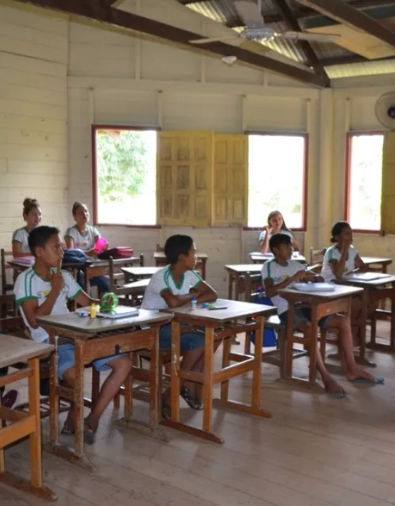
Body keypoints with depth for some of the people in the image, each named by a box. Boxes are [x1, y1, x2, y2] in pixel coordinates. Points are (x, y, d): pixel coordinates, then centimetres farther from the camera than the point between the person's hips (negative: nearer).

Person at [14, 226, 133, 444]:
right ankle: (76, 414, -2)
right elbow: (35, 321, -16)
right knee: (74, 373, -38)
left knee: (124, 363, -7)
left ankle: (92, 419, -3)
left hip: (74, 337, 7)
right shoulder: (26, 280, -7)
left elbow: (88, 302, 16)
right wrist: (55, 290, -12)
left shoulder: (64, 276, 13)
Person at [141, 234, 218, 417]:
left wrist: (187, 300, -18)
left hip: (173, 325, 7)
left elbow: (212, 295, -3)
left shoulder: (189, 275, 0)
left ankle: (189, 385, -1)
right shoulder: (161, 276, -22)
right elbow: (173, 302, -39)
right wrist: (193, 295, -18)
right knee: (198, 342, -25)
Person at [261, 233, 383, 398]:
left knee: (344, 321, -6)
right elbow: (269, 292, -18)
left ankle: (352, 370, 0)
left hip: (304, 306, 7)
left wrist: (312, 277, -6)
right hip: (287, 310, -7)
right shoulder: (268, 267, -2)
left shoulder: (294, 264, 17)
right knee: (309, 329, -37)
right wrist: (293, 278, -20)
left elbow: (319, 279, 19)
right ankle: (327, 378, -31)